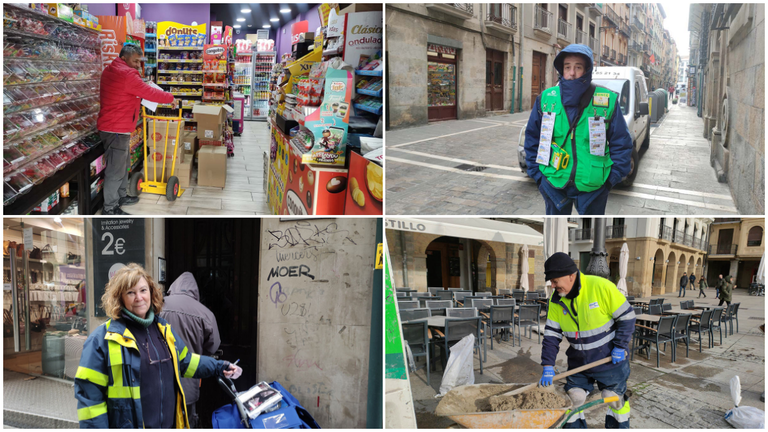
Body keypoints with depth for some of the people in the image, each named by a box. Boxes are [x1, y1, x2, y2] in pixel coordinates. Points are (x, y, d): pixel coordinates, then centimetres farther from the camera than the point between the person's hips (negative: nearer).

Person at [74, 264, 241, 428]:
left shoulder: (163, 328, 10)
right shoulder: (103, 338, -11)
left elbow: (184, 361, 22)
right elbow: (90, 394, -11)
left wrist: (219, 367, 15)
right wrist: (95, 426, -15)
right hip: (127, 424, -6)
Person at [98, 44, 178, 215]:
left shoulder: (110, 71, 15)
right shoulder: (126, 74, -18)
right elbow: (149, 93, -15)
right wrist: (170, 98, -2)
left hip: (119, 128, 11)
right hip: (116, 130, -11)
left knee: (124, 164, 23)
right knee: (115, 170, -5)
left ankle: (121, 196, 36)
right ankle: (109, 209, 1)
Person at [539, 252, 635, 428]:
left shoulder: (601, 287, -22)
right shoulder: (556, 300, -6)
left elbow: (627, 316, -13)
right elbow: (551, 335, -4)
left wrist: (620, 346, -14)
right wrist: (548, 367, -12)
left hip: (609, 359, -4)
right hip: (578, 361, 4)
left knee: (615, 399, 9)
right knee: (573, 399, 5)